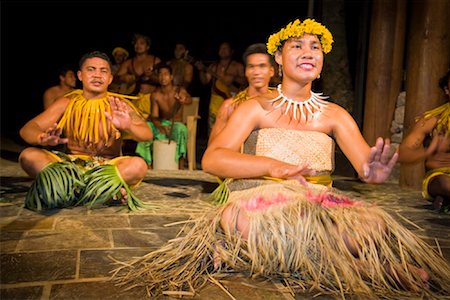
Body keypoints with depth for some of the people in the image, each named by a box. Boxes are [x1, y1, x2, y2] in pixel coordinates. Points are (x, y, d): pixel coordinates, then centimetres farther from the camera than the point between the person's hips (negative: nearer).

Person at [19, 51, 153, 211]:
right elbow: (27, 129, -4)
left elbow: (147, 134, -14)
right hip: (70, 165, 2)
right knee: (28, 156, -23)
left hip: (108, 166, -2)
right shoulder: (67, 103, 4)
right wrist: (43, 138, -30)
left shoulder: (119, 105, 0)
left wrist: (128, 127, -39)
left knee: (138, 165, -30)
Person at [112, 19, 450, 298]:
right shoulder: (256, 108, 4)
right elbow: (211, 159, -9)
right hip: (261, 198, 0)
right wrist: (273, 166, -25)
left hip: (319, 202, 1)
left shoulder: (334, 115, 12)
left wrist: (373, 171, -28)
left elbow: (365, 161, -1)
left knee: (374, 225, -28)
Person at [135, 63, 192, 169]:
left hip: (176, 124, -2)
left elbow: (189, 100, -32)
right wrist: (160, 126, -33)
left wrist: (185, 99, -59)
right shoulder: (155, 95, -3)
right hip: (161, 124, 3)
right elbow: (154, 116, -9)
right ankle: (148, 164, -18)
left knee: (181, 129, -37)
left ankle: (181, 167, -31)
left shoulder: (179, 91, -10)